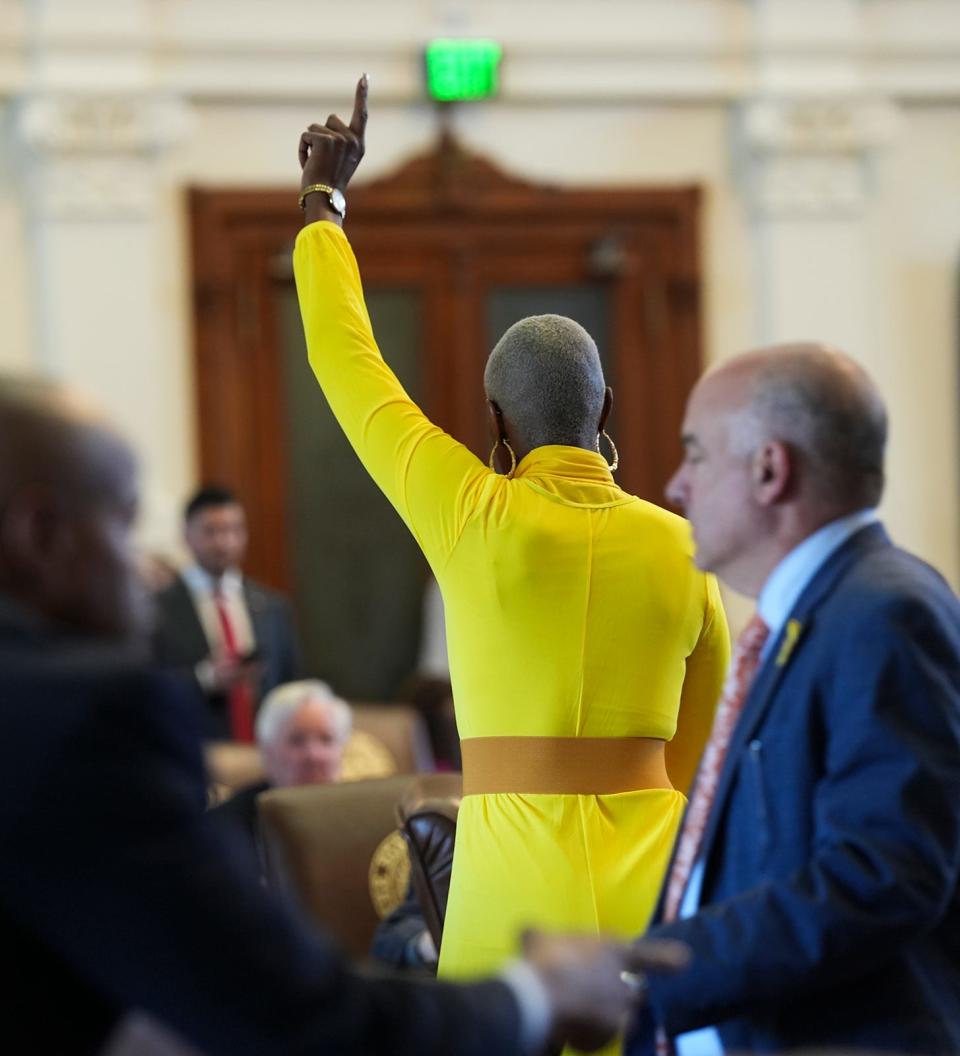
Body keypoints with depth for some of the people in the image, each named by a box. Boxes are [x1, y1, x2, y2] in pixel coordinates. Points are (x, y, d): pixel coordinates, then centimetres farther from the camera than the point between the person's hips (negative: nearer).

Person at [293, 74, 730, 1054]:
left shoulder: (471, 516, -6)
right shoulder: (682, 550, 4)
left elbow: (344, 359, 6)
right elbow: (697, 750, 13)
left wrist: (322, 200, 20)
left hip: (518, 897, -4)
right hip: (653, 888, 4)